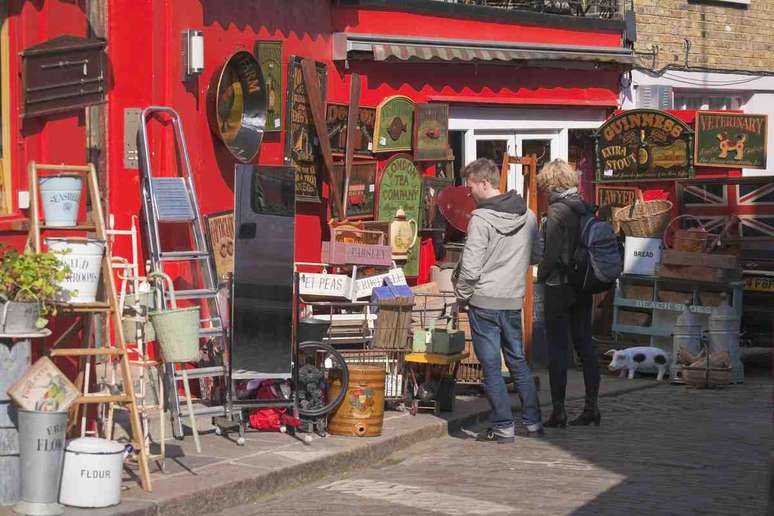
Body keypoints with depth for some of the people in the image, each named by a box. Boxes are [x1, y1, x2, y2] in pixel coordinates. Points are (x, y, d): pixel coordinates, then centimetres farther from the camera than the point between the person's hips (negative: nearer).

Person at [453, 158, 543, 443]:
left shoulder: (481, 219, -16)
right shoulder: (528, 215, 5)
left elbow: (470, 268, -17)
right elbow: (535, 256, 16)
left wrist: (461, 297, -3)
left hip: (484, 301, -6)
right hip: (514, 301, 6)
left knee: (491, 366, 1)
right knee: (518, 361, 17)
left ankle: (503, 427, 3)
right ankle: (532, 422, 21)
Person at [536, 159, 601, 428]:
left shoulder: (557, 210, -15)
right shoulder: (586, 208, 6)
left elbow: (551, 254, -18)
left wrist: (541, 276, -3)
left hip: (559, 286, -7)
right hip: (584, 286, 7)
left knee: (557, 347, -1)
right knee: (585, 345, 11)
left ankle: (558, 410, 0)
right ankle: (591, 407, 13)